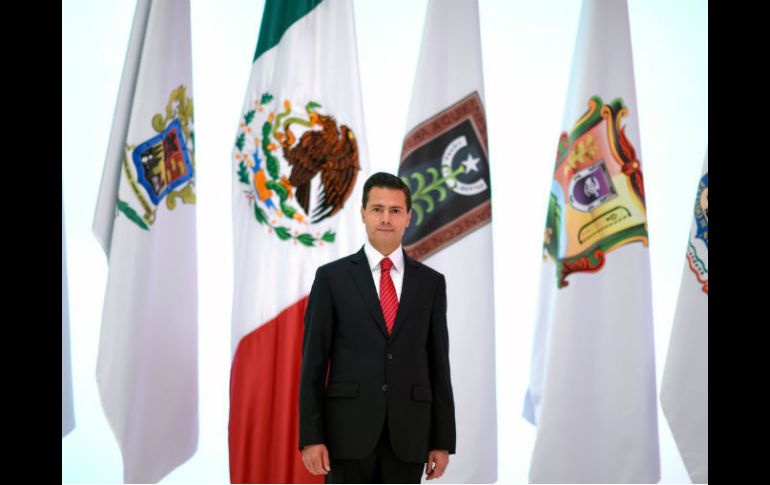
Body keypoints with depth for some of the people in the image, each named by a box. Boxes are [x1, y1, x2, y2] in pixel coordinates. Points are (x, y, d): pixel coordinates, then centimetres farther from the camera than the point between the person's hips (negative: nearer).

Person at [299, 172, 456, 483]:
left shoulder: (431, 282, 8)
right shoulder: (331, 277, 2)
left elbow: (438, 365, 8)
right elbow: (313, 361, -1)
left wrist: (442, 441, 5)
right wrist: (311, 437, -7)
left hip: (407, 434, 2)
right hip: (349, 429, -2)